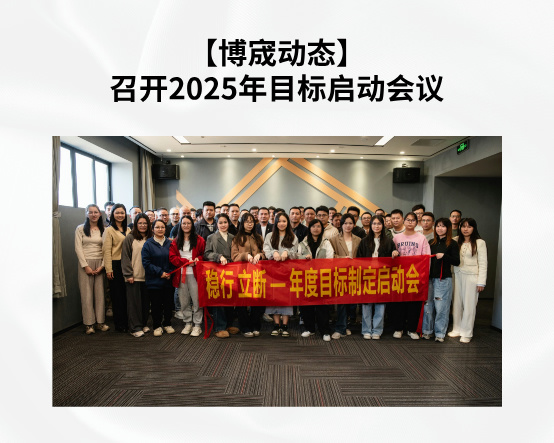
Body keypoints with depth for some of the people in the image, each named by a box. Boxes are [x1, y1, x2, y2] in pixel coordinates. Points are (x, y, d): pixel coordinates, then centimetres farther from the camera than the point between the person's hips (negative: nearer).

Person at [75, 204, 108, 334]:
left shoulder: (103, 230, 9)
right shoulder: (80, 229, 3)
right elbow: (78, 248, -2)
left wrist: (102, 266, -5)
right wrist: (86, 266, -9)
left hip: (100, 264, 2)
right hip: (85, 264, -2)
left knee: (100, 293, 3)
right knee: (86, 294, -1)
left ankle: (100, 322, 10)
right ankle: (88, 324, 7)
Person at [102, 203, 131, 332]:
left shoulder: (128, 230, 13)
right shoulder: (109, 230, -3)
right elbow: (107, 251, -7)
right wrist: (109, 269, -12)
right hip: (115, 265, -4)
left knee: (127, 294, 7)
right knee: (117, 294, 3)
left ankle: (127, 321, 19)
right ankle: (119, 324, 14)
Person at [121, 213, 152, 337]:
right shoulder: (130, 238, -1)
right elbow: (125, 257, -4)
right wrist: (128, 274, -10)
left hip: (147, 276, 4)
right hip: (134, 276, -4)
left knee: (146, 301, 10)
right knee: (134, 302, 1)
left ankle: (143, 324, 24)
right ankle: (135, 328, 11)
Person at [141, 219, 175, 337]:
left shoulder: (170, 243, 6)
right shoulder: (148, 244, -3)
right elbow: (146, 262, -8)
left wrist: (170, 272, -7)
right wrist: (160, 272, -13)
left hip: (168, 280, 3)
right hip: (154, 280, -2)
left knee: (169, 303, 9)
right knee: (156, 304, 6)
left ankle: (167, 324, 27)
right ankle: (157, 326, 22)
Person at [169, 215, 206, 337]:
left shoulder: (199, 239, 5)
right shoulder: (176, 241, 12)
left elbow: (204, 254, 4)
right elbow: (172, 257, 3)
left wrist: (198, 259, -17)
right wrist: (187, 261, -9)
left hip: (194, 273, -3)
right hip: (181, 274, 3)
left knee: (196, 300, -3)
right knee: (184, 301, 8)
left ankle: (197, 325, 8)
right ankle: (187, 323, 23)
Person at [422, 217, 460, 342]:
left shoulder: (452, 244, 0)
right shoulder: (431, 243, 13)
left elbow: (457, 262, -7)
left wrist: (444, 256, -19)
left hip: (443, 279, -4)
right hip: (429, 278, 4)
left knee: (441, 307, 0)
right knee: (427, 305, 6)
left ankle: (440, 333, 14)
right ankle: (427, 330, 19)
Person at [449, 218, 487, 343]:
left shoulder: (479, 243, -3)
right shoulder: (457, 241, 8)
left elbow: (483, 264, -5)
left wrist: (481, 282, -7)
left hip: (471, 276, -4)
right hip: (457, 275, 4)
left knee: (469, 304, 2)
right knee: (457, 303, 8)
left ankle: (466, 333, 14)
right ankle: (457, 329, 22)